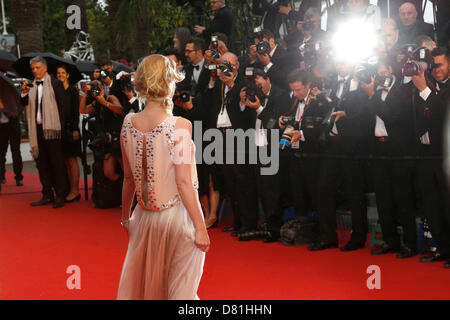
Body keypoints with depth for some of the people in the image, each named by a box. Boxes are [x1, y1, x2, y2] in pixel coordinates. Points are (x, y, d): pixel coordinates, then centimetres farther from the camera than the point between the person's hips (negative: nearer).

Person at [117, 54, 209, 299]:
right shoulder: (179, 127, -17)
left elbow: (129, 178, 6)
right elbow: (183, 183, -18)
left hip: (146, 216, 5)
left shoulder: (128, 124, -2)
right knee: (180, 288, 9)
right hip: (178, 215, -5)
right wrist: (200, 228, -13)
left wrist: (126, 215, 19)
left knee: (140, 283, 18)